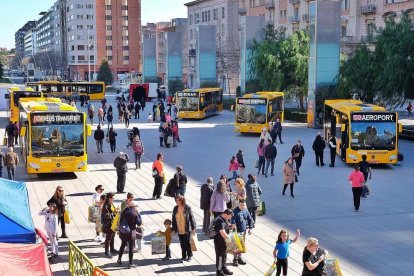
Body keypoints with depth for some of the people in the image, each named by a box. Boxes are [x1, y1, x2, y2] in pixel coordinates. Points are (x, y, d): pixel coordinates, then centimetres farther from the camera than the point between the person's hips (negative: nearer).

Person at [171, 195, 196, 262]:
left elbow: (192, 218, -6)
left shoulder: (187, 208, -10)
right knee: (182, 244, 11)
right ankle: (184, 256, 23)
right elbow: (173, 219, 9)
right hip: (179, 230, 4)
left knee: (187, 243, 1)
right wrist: (173, 229, 9)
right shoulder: (175, 209, 2)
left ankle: (189, 256, 19)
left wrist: (193, 228, -6)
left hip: (187, 230, -4)